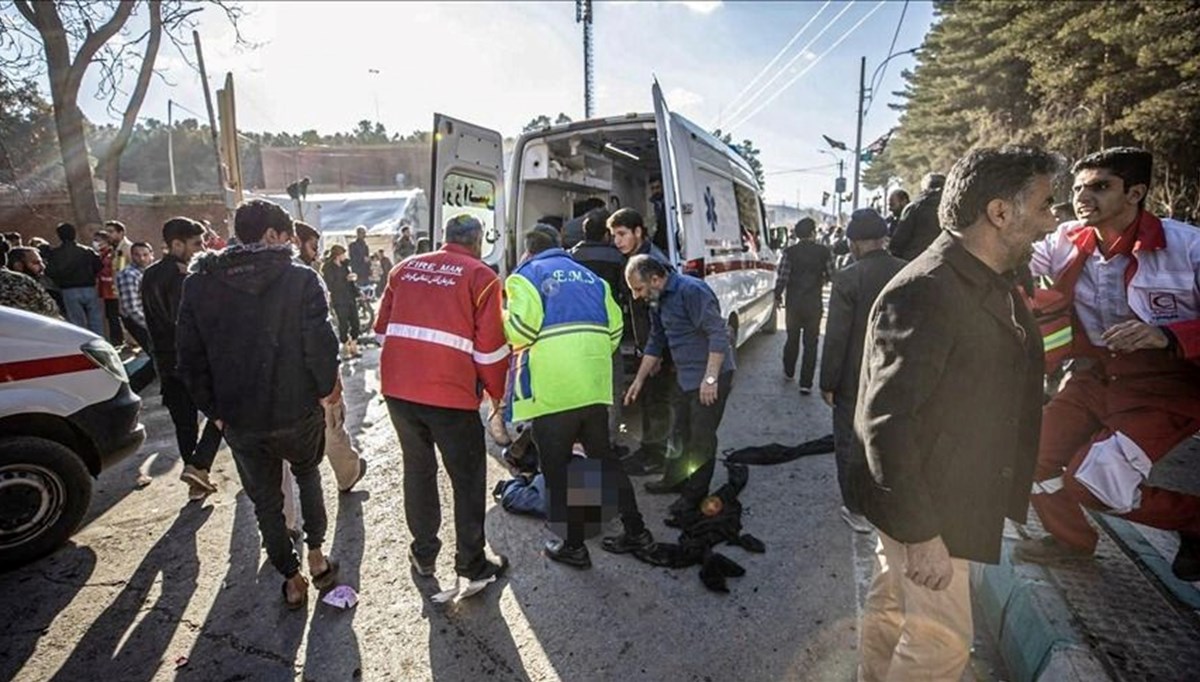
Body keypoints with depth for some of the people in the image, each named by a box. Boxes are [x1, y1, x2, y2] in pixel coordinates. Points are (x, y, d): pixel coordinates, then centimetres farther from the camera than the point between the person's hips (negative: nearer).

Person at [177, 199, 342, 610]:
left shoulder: (197, 284, 0)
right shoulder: (301, 279, -12)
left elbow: (190, 356, 2)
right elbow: (320, 344, -16)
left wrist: (213, 408, 11)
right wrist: (327, 388, 1)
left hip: (239, 419, 2)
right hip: (296, 411, -2)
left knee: (265, 501, 18)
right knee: (308, 475, 27)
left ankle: (291, 580, 29)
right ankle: (316, 557, 27)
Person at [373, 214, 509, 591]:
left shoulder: (406, 267, 12)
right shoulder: (482, 276, -3)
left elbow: (383, 325, 16)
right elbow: (490, 346, -7)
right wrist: (497, 394, 6)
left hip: (397, 388, 5)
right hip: (450, 392, -5)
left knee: (418, 467, 22)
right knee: (468, 478, 10)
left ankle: (423, 553, 34)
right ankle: (472, 566, 19)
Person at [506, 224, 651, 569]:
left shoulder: (526, 275, 1)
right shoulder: (589, 276, 18)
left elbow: (521, 328, -14)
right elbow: (614, 327, 11)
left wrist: (502, 317, 7)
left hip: (551, 390, -6)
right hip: (595, 385, 6)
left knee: (558, 468, 8)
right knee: (603, 457, 19)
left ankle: (574, 546, 18)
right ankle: (635, 530, 25)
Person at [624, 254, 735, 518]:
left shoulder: (691, 290, -21)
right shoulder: (659, 301, 8)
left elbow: (718, 333, -24)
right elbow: (656, 342, 18)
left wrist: (710, 378, -26)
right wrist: (639, 380, 19)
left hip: (711, 377, -9)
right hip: (686, 377, 9)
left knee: (702, 437, 3)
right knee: (681, 433, 20)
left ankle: (695, 494, 18)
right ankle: (674, 480, 37)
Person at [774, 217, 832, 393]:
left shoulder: (789, 252, -10)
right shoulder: (824, 251, -7)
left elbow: (782, 277, -11)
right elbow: (831, 275, -2)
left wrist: (778, 296, 5)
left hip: (793, 303, 1)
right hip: (814, 304, -1)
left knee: (792, 338, 19)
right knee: (811, 343, 5)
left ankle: (789, 372, 36)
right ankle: (806, 383, 4)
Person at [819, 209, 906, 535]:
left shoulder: (848, 278, -19)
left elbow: (836, 337, -18)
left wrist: (828, 383, -7)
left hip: (855, 383, -5)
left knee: (852, 447, 11)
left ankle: (858, 511, 24)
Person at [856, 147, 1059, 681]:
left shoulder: (996, 286, 7)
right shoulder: (925, 291, -24)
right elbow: (885, 421, -28)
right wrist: (920, 533, -25)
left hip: (956, 494, 9)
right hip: (923, 507, -9)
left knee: (891, 607, 23)